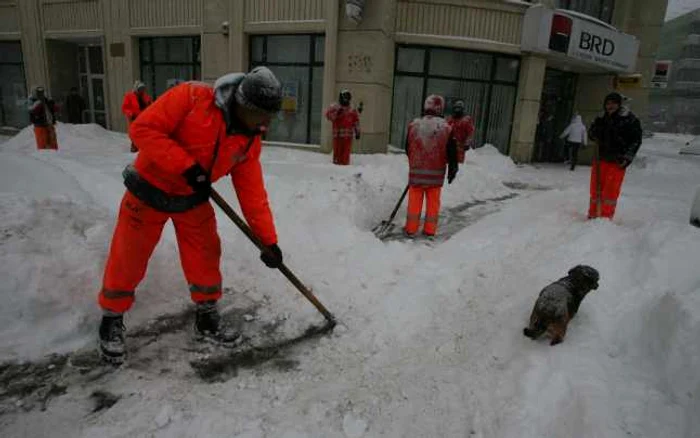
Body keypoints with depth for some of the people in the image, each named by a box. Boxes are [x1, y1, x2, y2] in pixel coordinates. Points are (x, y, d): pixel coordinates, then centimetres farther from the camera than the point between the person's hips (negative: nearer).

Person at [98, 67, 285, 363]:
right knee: (128, 259, 7)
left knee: (206, 257, 5)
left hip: (193, 199, 4)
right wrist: (186, 166, -32)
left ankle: (207, 319, 26)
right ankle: (112, 320, 30)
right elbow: (143, 129, -26)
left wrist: (268, 239, -10)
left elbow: (252, 192, -7)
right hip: (150, 189, -4)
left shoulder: (250, 141, -8)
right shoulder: (192, 97, -25)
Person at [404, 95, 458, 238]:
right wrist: (452, 170, 8)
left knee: (415, 200, 9)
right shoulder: (446, 128, -7)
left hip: (416, 171, 1)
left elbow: (408, 148, 8)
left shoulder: (413, 125, -2)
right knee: (433, 201, 10)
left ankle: (411, 229, 14)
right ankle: (430, 230, 17)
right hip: (436, 173, 0)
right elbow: (451, 152, -4)